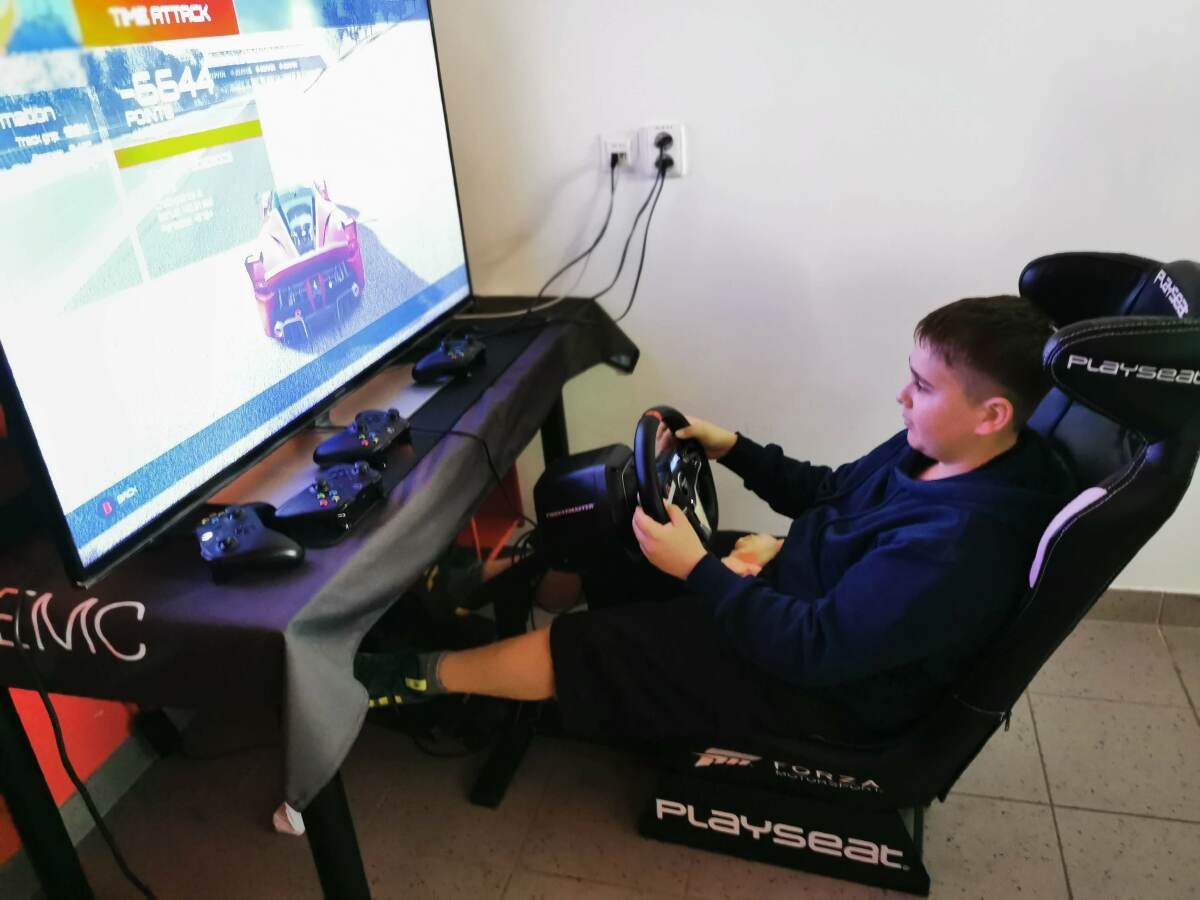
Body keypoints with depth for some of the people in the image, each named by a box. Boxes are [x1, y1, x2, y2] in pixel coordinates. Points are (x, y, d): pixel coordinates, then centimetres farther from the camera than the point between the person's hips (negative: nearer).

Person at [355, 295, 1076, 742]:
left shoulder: (960, 547, -33)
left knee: (589, 646, -7)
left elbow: (814, 649, -31)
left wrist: (698, 570, -28)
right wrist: (732, 449, 1)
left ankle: (424, 676, 12)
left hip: (829, 688, -8)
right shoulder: (934, 449, -5)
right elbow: (829, 492, 10)